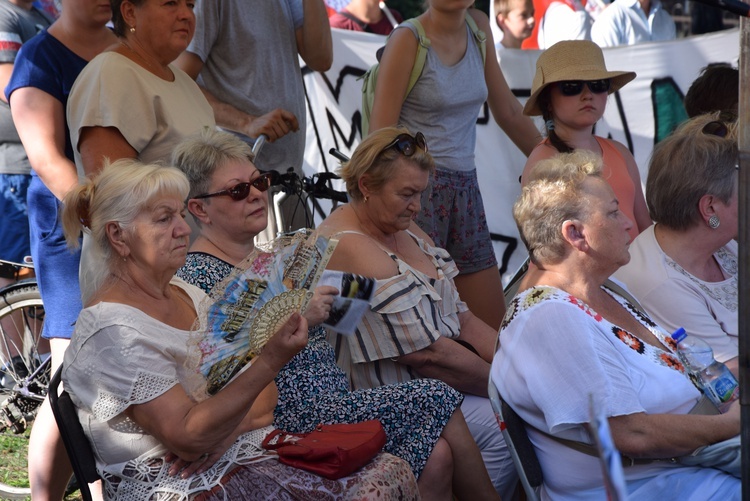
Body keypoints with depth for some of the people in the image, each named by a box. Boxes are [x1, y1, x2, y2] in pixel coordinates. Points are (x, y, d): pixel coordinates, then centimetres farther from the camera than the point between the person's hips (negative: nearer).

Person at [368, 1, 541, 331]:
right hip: (418, 188, -7)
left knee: (493, 328, 5)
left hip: (465, 188, 7)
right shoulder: (407, 40, -8)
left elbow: (508, 111, 19)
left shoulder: (478, 27, 9)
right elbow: (380, 134, -11)